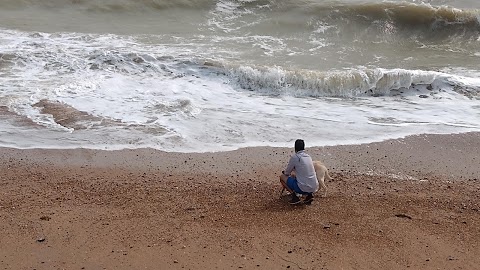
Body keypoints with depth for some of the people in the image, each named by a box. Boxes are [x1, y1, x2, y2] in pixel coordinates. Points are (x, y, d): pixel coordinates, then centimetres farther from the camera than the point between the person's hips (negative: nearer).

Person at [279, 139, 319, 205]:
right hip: (314, 188, 7)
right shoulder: (308, 156, 12)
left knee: (282, 177, 9)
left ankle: (294, 197, -2)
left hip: (303, 188, -7)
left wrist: (284, 172, 25)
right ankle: (310, 194, 11)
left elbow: (287, 173, 3)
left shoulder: (294, 157, -8)